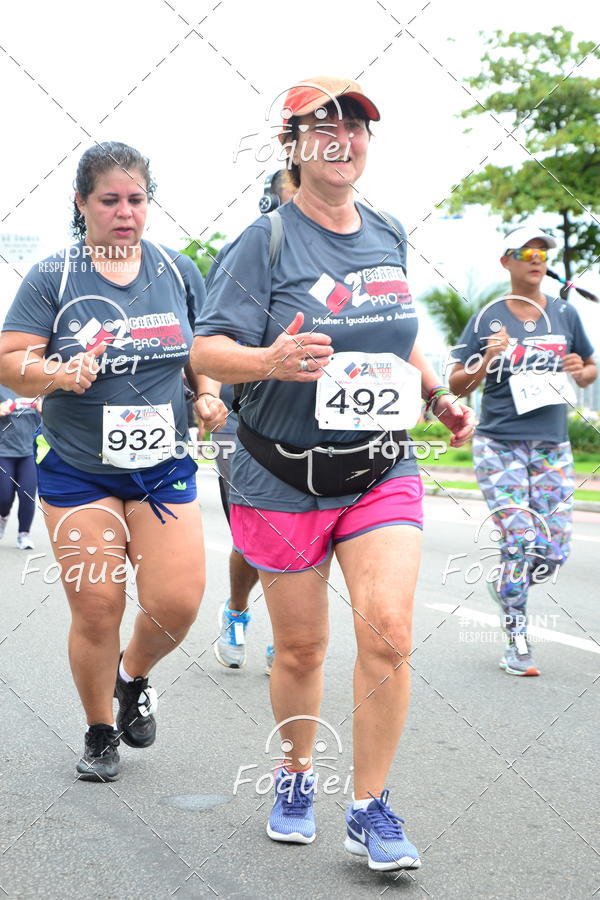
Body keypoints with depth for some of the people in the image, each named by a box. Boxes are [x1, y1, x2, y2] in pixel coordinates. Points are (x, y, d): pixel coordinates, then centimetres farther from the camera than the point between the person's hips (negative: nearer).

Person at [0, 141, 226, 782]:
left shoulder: (178, 271, 5)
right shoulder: (52, 279, -3)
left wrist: (208, 395, -3)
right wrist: (60, 374, -27)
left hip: (164, 470, 2)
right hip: (78, 472, -2)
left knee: (176, 603, -7)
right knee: (96, 610, -2)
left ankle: (133, 676, 28)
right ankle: (100, 733, 22)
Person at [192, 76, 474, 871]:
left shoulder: (388, 236, 8)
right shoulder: (267, 241, -9)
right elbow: (207, 351, -14)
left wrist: (442, 397, 14)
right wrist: (271, 361, -33)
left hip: (382, 470, 3)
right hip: (285, 477, -3)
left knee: (388, 631, -12)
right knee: (300, 648, 7)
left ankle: (371, 810, 2)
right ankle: (297, 779, 34)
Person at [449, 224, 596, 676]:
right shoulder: (488, 318, -1)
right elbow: (457, 385, 0)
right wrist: (487, 361, -19)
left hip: (552, 447, 3)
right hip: (499, 446, -3)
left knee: (554, 551, -1)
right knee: (520, 541, -12)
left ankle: (505, 586, 30)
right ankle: (517, 641, 3)